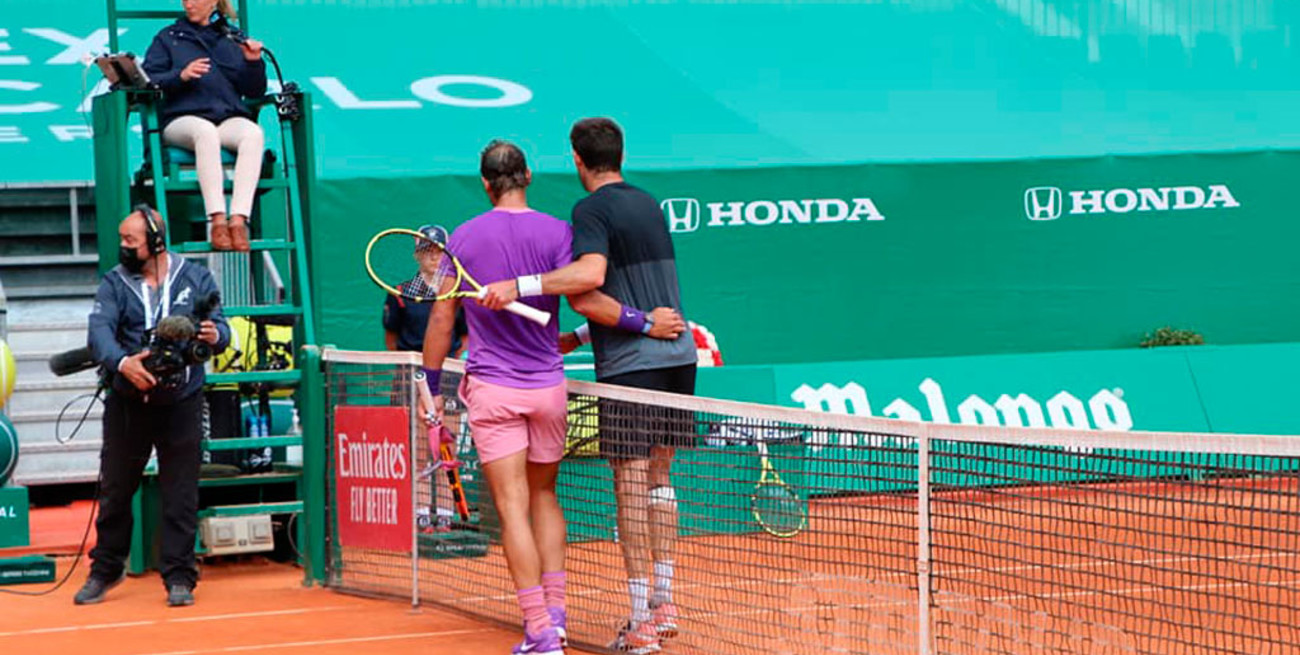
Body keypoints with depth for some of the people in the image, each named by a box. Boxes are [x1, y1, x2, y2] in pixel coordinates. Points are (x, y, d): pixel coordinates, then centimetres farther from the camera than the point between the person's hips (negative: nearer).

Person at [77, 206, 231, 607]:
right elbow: (99, 330, -13)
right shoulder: (114, 282, 2)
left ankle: (179, 578, 6)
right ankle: (105, 570, 24)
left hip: (181, 404, -1)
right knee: (114, 490, 9)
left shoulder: (196, 278, 4)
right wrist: (121, 362, -32)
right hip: (127, 404, 1)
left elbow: (220, 326, 0)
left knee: (180, 495, -1)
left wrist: (214, 335, -25)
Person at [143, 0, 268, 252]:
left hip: (230, 119, 2)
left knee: (253, 132, -34)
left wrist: (254, 63, -3)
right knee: (205, 131, -39)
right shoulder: (168, 38, 18)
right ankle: (217, 220, -48)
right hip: (183, 120, -2)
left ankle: (239, 220, -45)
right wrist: (181, 76, -12)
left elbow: (254, 92, 16)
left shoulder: (233, 39, 21)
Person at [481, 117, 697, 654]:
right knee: (658, 480, 15)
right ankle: (663, 605, 17)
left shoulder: (592, 210, -8)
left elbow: (590, 276, -27)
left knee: (632, 487, -4)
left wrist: (520, 286, -29)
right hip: (678, 356, 7)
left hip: (631, 367, -7)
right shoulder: (649, 204, 15)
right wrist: (580, 335, 23)